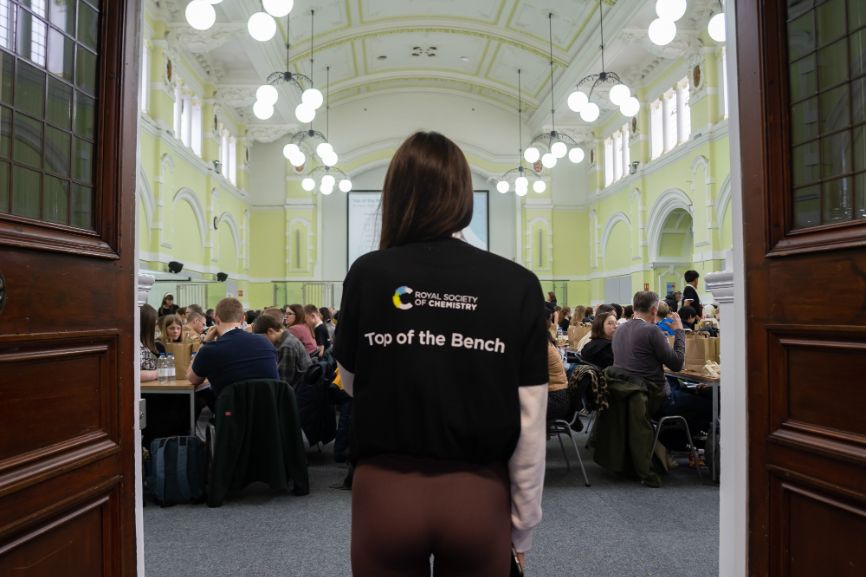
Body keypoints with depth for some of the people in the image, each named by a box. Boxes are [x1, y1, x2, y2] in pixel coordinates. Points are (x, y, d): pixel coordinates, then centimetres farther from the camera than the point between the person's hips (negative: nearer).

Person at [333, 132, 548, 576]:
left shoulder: (368, 275, -9)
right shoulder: (517, 285, -10)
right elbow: (530, 425, -7)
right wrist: (523, 526, 5)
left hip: (385, 494, 1)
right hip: (478, 498, 0)